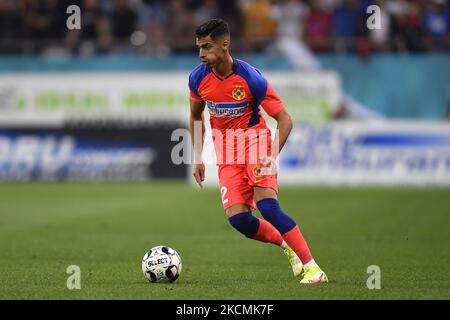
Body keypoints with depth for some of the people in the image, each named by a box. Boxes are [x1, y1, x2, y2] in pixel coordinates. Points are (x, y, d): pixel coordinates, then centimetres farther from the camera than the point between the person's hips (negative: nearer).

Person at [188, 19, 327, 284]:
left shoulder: (251, 78, -20)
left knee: (268, 207, -23)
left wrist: (273, 156, -25)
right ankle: (287, 246, 14)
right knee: (238, 218, -12)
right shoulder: (198, 78, -7)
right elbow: (196, 117, 13)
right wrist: (198, 158, 8)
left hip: (256, 140, -4)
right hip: (227, 154, 4)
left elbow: (284, 119, -13)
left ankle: (312, 267, -18)